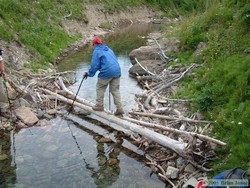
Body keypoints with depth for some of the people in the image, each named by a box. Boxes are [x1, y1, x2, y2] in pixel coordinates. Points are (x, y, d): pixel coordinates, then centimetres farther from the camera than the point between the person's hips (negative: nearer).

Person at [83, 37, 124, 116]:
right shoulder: (109, 49, 23)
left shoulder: (96, 51, 1)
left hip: (106, 72, -6)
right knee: (115, 90, 10)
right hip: (117, 71, 7)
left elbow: (94, 65, -4)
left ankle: (99, 105, 21)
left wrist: (88, 74, 9)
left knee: (100, 88, 14)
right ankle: (119, 108, 6)